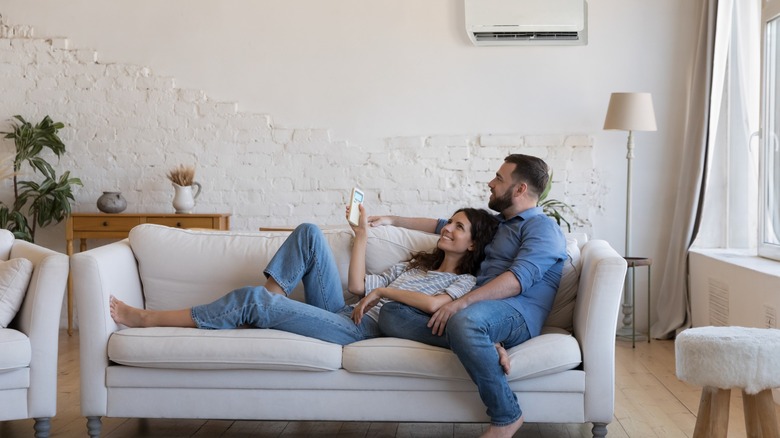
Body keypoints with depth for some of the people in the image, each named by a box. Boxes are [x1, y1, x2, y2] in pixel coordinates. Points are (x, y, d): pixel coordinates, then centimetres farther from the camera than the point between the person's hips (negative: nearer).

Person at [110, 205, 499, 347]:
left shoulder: (465, 281, 3)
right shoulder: (416, 264, 27)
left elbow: (433, 304, -22)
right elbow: (357, 285, 19)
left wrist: (383, 291, -10)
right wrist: (362, 233, 19)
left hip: (361, 330, -8)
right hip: (340, 315, 8)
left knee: (252, 299, -20)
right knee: (308, 232, -1)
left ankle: (147, 319, -10)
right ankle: (272, 301, -6)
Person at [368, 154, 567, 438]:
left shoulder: (542, 228, 0)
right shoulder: (495, 223, 28)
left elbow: (519, 279, -17)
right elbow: (445, 226, 40)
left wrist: (462, 302, -26)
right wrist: (393, 221, 40)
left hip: (517, 313, -8)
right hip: (480, 309, 8)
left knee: (463, 321, -42)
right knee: (392, 315, -13)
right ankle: (483, 346, -26)